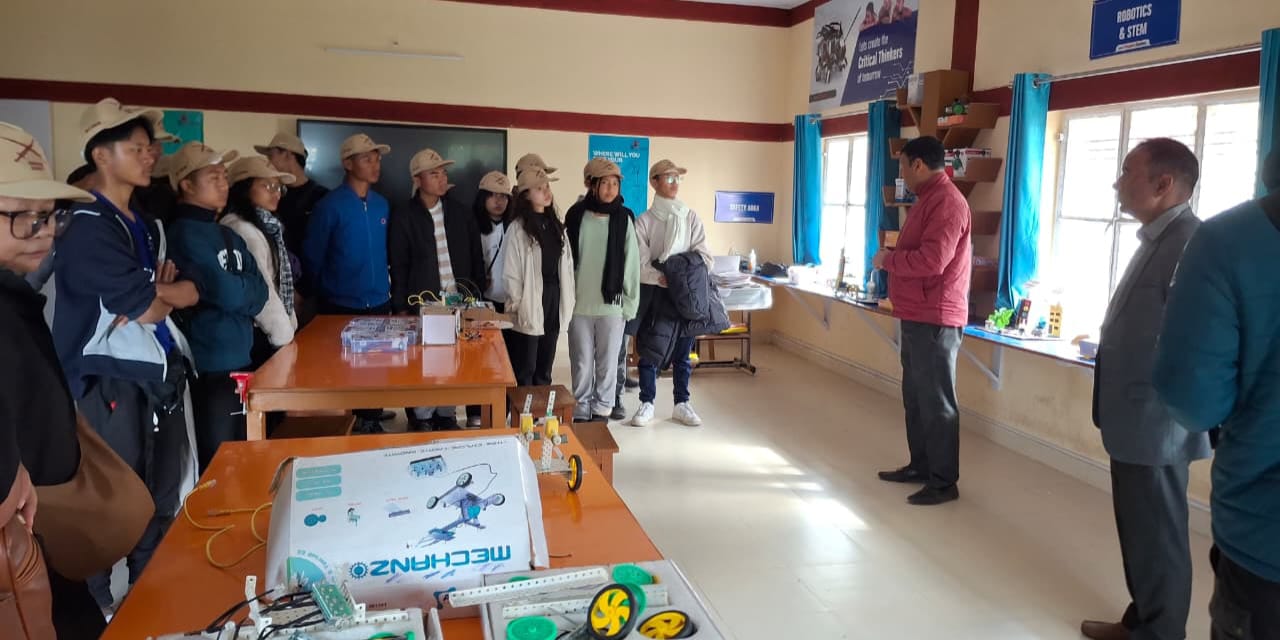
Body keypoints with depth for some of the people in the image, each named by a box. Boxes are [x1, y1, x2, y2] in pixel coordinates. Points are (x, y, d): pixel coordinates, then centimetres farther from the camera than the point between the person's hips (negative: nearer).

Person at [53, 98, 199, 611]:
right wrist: (159, 293, 4)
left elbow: (191, 292, 12)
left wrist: (150, 295, -8)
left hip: (162, 375, 8)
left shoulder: (149, 227, 14)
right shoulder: (89, 229, -12)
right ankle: (97, 609, 20)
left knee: (162, 500, 16)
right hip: (113, 383, -8)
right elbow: (148, 307, -17)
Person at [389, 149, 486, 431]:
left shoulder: (459, 211, 6)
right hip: (422, 302, -3)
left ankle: (447, 414, 21)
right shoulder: (403, 215, -3)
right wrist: (401, 307, -6)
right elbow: (398, 265, -3)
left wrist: (477, 294, 5)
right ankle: (421, 418, 17)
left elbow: (475, 256, 10)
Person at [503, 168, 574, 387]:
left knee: (545, 370, 14)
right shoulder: (517, 228, -9)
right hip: (530, 307, -6)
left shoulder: (556, 225, 10)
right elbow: (510, 272, -10)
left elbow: (566, 265, 10)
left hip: (554, 301, 6)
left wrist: (568, 301, 5)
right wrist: (517, 305, -12)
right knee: (525, 371, 1)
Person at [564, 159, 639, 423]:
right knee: (582, 362, 8)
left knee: (608, 362, 8)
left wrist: (630, 303, -2)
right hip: (579, 304, 1)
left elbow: (632, 263, 0)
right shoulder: (576, 216, 1)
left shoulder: (624, 219, -1)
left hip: (612, 304, -1)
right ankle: (581, 411, 20)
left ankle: (602, 409, 21)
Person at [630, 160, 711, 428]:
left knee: (683, 353, 9)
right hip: (653, 292, -2)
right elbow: (640, 264, -8)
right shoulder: (645, 221, -1)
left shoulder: (691, 217, 6)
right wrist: (662, 279, -23)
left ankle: (682, 404, 19)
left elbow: (703, 254, 1)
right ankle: (647, 404, 16)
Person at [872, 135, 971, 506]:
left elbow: (932, 260, -25)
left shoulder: (946, 202, -16)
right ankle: (920, 465, 28)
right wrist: (893, 257, 6)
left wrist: (887, 260, -12)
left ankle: (944, 481, 5)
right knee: (916, 398, 17)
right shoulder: (929, 198, 19)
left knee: (937, 402, -4)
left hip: (935, 319, -11)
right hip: (918, 316, 11)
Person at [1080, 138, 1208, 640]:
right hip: (1135, 420, 10)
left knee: (1156, 538, 7)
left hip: (1155, 424, -9)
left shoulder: (1191, 243, -20)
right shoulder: (1157, 239, 12)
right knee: (1140, 532, 21)